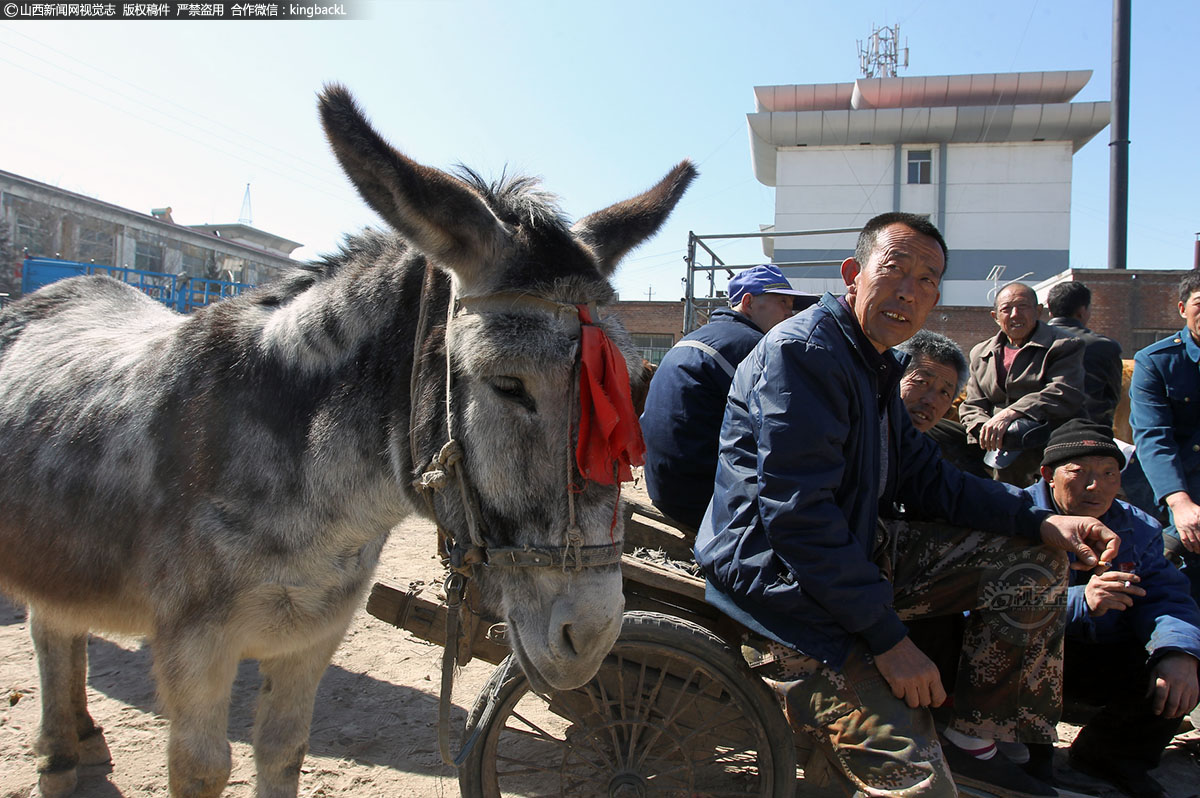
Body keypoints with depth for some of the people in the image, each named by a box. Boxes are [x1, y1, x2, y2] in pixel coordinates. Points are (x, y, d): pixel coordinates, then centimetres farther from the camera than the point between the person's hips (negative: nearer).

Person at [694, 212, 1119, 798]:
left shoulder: (874, 362, 14)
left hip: (857, 549, 10)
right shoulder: (803, 350, -19)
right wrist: (886, 636, -22)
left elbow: (924, 478, 14)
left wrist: (1040, 521, 0)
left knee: (1033, 560, 8)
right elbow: (797, 513, -26)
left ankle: (974, 738, 15)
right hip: (785, 586, -10)